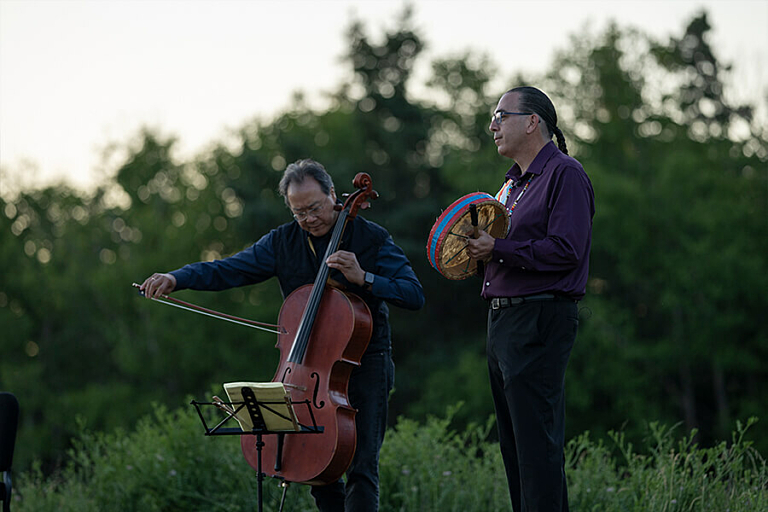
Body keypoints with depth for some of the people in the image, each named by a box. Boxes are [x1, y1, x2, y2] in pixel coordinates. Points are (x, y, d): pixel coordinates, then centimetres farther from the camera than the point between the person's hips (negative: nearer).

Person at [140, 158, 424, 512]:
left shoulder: (372, 238, -6)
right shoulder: (282, 241, 4)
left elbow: (414, 295, -11)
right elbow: (227, 270, 0)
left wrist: (363, 278, -23)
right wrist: (176, 278, -15)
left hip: (364, 363, -4)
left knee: (361, 467, -12)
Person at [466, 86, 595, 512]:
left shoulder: (564, 174, -8)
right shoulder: (513, 182, 22)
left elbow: (564, 250, -18)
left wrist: (498, 249, -16)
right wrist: (477, 250, 6)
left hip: (541, 318, -10)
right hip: (502, 317, 10)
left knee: (537, 442, -12)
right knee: (513, 442, 11)